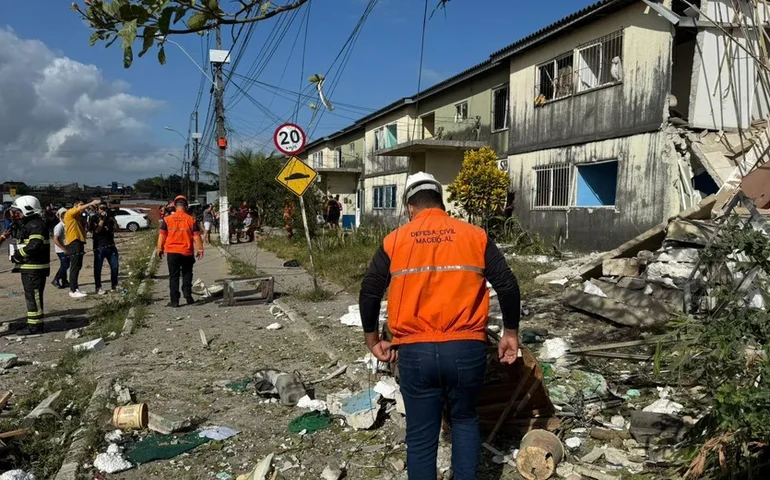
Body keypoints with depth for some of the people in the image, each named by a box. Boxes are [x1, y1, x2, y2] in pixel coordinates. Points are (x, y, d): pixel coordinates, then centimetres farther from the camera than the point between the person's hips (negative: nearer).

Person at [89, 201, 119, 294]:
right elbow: (97, 230, -15)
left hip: (111, 246, 4)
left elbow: (116, 228, 1)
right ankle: (98, 287, 5)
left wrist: (114, 220, -17)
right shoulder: (94, 219, -1)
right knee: (98, 268, -2)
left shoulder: (110, 217, 12)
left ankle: (114, 285, 18)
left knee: (115, 266, 5)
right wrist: (102, 219, -19)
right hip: (99, 247, -4)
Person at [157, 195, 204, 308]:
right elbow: (196, 236, -3)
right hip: (187, 252, 0)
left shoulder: (167, 219, -3)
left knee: (173, 276, 7)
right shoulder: (191, 219, -4)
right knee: (187, 273, 19)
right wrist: (200, 250, 4)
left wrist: (160, 249, 10)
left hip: (172, 252, 0)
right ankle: (187, 292, 2)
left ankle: (174, 300, 7)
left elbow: (162, 236, 0)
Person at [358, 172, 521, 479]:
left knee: (421, 434, 14)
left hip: (415, 351, 0)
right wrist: (511, 334, 12)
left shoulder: (395, 241, 4)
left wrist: (373, 341, 17)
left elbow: (369, 293, 5)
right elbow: (507, 286, 1)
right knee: (464, 419, 24)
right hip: (466, 349, 1)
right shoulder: (475, 236, 4)